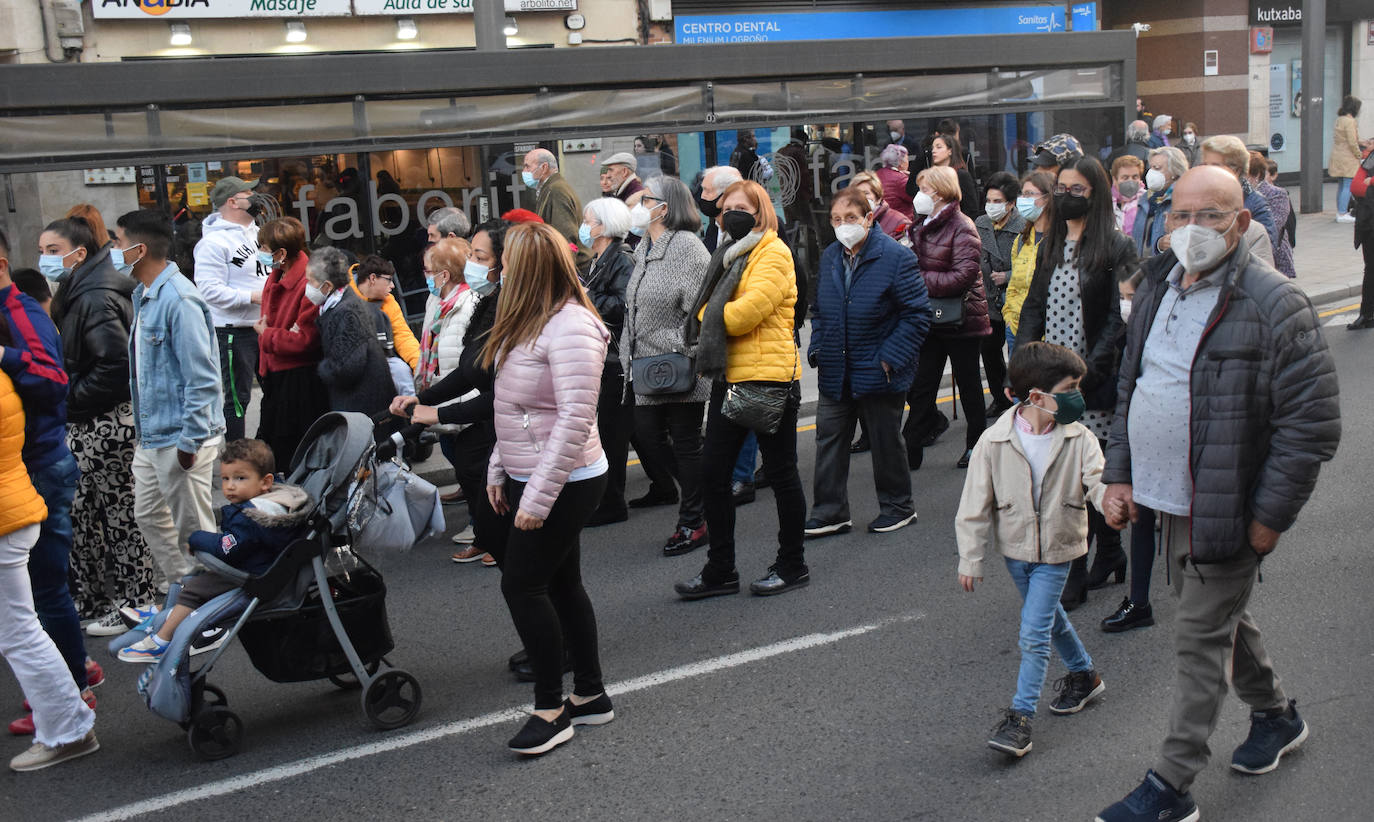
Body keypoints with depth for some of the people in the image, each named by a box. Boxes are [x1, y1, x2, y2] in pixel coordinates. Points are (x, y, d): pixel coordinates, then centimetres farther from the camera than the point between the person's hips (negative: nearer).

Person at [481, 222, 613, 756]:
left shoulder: (571, 327, -21)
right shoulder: (530, 321, 11)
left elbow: (575, 420, -26)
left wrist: (538, 495, -25)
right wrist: (500, 470, 16)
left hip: (564, 483, -10)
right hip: (530, 476, 10)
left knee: (522, 584, -6)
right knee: (561, 585, 14)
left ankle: (551, 708, 7)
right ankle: (591, 696, 25)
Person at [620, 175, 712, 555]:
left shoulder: (687, 247, -13)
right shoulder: (644, 250, 15)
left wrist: (679, 352, -20)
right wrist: (628, 355, 19)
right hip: (648, 369, 8)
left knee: (685, 441, 0)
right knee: (647, 434, 11)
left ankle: (693, 522, 11)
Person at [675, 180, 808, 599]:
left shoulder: (773, 253, -9)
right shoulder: (729, 255, 18)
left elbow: (750, 309, -21)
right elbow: (706, 312, 15)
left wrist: (715, 319, -6)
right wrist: (712, 321, -6)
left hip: (768, 375, -8)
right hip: (729, 376, 9)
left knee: (780, 471, 4)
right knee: (713, 472, 7)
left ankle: (792, 565, 18)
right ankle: (720, 571, 17)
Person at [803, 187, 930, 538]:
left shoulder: (895, 257, -14)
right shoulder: (830, 257, 5)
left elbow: (918, 315, -14)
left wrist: (889, 358, -18)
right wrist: (817, 349, 4)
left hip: (878, 374, -6)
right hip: (836, 373, 6)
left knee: (885, 441, 9)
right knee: (829, 438, 7)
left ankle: (897, 506, 27)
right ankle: (830, 513, 17)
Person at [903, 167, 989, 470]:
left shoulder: (962, 227, -14)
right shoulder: (923, 227, 12)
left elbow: (964, 275, -24)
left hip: (961, 320, -7)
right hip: (932, 318, 7)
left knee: (968, 385, 8)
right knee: (921, 385, 5)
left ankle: (976, 446, 22)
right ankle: (910, 450, 8)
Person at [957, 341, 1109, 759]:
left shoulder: (1079, 439, -13)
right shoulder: (995, 441, -15)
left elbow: (1098, 484, -18)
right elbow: (975, 504, -8)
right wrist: (970, 559, -5)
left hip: (1055, 551, -2)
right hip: (1014, 547, 2)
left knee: (1034, 633, -8)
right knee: (1048, 616, 22)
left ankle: (1020, 716, 0)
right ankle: (1083, 674, 46)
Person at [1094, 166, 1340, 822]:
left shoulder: (1275, 305, -17)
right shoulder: (1158, 288, 7)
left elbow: (1313, 423, -17)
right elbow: (1130, 387, 16)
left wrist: (1270, 516, -17)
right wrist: (1120, 472, 9)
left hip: (1226, 511, -8)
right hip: (1169, 500, 8)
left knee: (1200, 641, -1)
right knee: (1222, 615, 23)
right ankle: (1275, 715, 47)